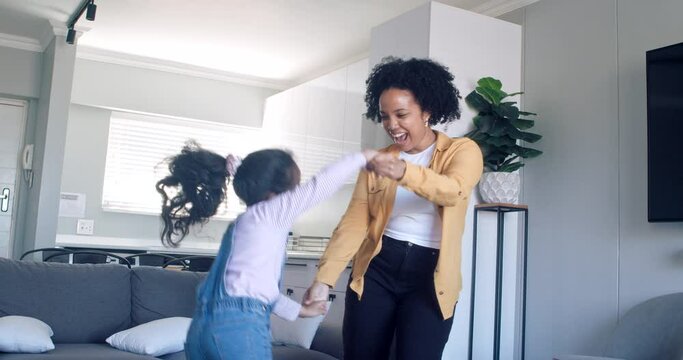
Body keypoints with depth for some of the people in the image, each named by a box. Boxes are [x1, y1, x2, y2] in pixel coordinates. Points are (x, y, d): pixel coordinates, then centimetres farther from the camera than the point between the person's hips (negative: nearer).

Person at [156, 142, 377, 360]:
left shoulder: (244, 223, 24)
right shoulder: (271, 213, -1)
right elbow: (321, 184, -3)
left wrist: (300, 310, 39)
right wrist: (362, 157, 11)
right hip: (239, 326, -9)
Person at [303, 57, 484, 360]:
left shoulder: (462, 151, -1)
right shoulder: (378, 161, 8)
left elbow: (453, 191, -23)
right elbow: (354, 222, 0)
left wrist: (404, 172, -42)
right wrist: (324, 278, -12)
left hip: (429, 275, -2)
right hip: (376, 269, 3)